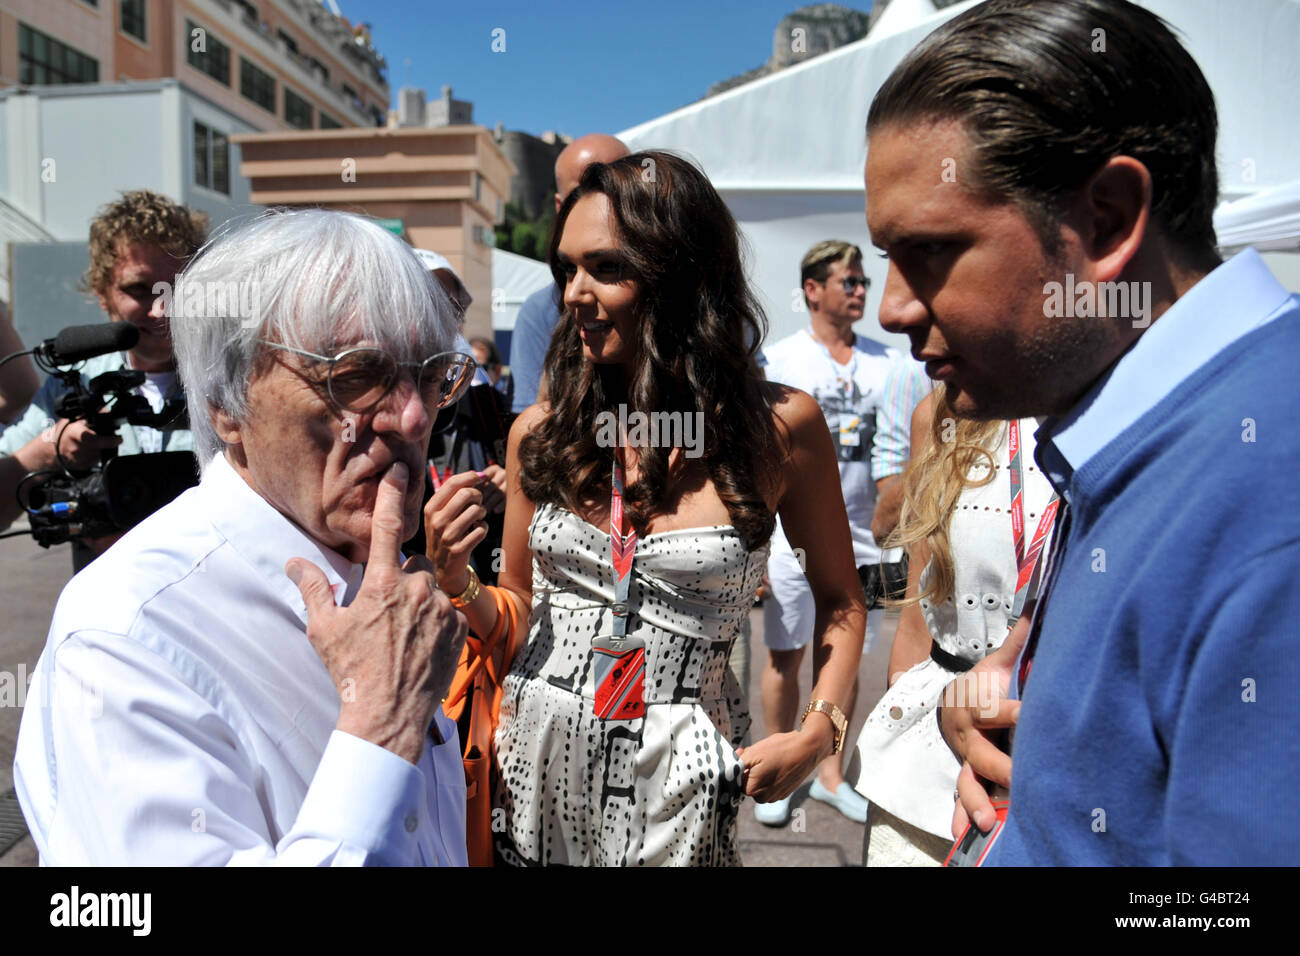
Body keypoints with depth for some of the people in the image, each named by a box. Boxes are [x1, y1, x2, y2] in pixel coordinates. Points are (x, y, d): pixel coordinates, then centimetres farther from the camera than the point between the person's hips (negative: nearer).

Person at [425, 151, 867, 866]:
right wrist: (456, 584, -11)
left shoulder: (779, 427, -9)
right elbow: (518, 609, 9)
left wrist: (818, 732, -9)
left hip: (672, 780, -2)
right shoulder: (541, 431, -3)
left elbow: (839, 601, 4)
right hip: (535, 753, 3)